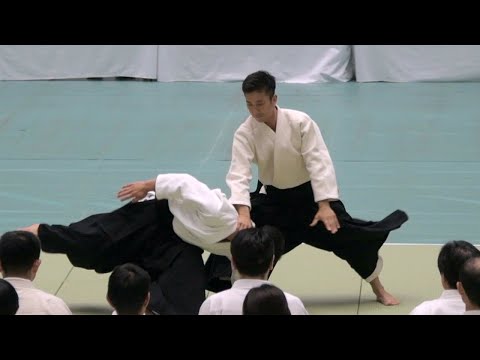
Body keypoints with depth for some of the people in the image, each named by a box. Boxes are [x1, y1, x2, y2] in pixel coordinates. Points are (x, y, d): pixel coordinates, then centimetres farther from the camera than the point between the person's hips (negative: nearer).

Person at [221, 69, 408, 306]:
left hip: (310, 194, -1)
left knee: (348, 236, -3)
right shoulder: (245, 133, -17)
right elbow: (239, 174, -26)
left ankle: (379, 290, 18)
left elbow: (319, 162, -21)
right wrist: (243, 212, -42)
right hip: (274, 198, 1)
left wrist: (324, 206, -27)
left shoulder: (300, 122, -21)